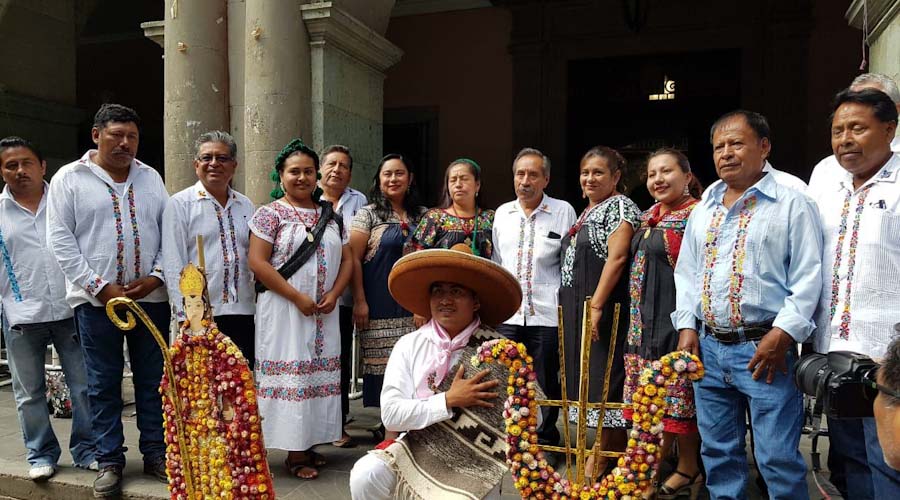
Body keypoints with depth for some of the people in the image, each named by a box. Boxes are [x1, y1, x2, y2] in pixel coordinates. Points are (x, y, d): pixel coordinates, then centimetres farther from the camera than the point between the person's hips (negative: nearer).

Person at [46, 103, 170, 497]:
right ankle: (109, 461, 18)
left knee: (152, 379, 8)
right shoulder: (69, 179, 2)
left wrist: (155, 276, -6)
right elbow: (61, 241, -4)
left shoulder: (151, 178, 11)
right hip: (97, 299, -2)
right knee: (103, 384, 5)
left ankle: (155, 454, 20)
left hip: (151, 296, 3)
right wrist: (101, 287, -11)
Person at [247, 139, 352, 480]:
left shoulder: (330, 215, 11)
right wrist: (298, 298, -15)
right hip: (285, 310, -5)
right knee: (290, 375, -1)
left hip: (324, 313, 5)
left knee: (319, 374, 8)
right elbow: (258, 263, -12)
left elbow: (346, 259, 11)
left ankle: (311, 445, 20)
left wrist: (333, 294, -7)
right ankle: (295, 452, 9)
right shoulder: (270, 213, -3)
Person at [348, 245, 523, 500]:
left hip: (473, 460, -2)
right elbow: (391, 414, -10)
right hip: (415, 448, 2)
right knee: (365, 477, -23)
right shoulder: (409, 345, -1)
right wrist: (449, 400, -17)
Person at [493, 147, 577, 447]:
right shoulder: (502, 213, 12)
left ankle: (545, 441, 24)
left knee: (545, 383, 7)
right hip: (508, 312, 3)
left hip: (547, 313, -3)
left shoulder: (563, 212, 0)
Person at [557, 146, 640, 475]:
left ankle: (602, 455, 7)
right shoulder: (588, 211, 18)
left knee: (603, 378, -3)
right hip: (578, 309, 9)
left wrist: (596, 305, -23)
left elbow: (616, 258, -19)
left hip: (601, 308, -9)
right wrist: (576, 308, 16)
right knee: (588, 378, 13)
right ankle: (603, 445, 24)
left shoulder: (620, 207, -8)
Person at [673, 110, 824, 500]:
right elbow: (686, 273, 16)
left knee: (778, 458, 0)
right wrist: (687, 327, 6)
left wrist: (782, 333, -15)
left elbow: (807, 278, -7)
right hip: (708, 347, 6)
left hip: (765, 348, -5)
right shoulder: (703, 211, 14)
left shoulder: (791, 204, -2)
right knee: (718, 453, 15)